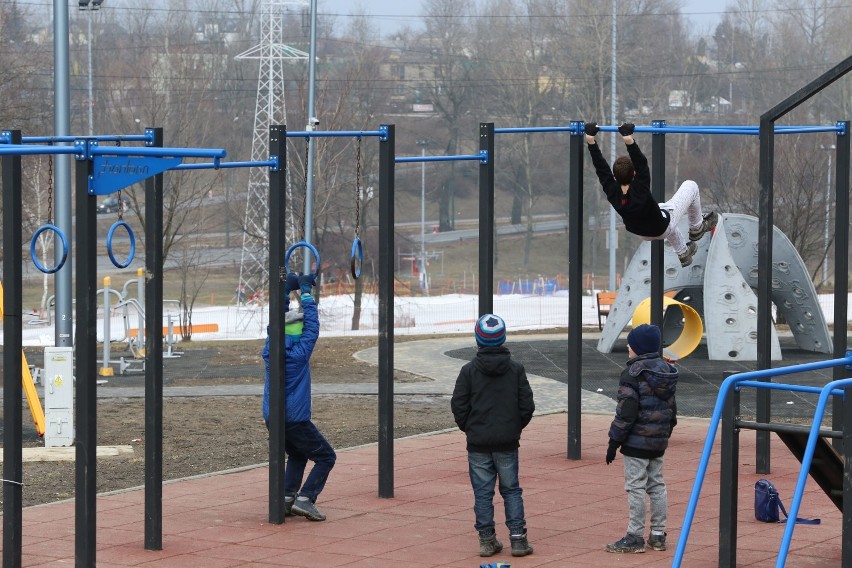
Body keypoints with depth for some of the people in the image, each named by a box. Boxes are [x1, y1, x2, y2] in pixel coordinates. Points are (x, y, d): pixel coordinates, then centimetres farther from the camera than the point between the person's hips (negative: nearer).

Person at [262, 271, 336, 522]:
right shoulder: (299, 353, -16)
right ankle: (305, 498, -12)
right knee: (326, 457, 5)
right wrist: (306, 291, -3)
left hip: (272, 417, 7)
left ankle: (287, 496, 9)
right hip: (295, 418, -7)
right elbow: (312, 326, -9)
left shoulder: (270, 351, 0)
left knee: (297, 455, 27)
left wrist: (287, 289, 12)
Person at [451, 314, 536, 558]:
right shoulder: (516, 369, -1)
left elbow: (458, 406, -5)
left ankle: (487, 540, 6)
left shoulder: (469, 370, -5)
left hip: (478, 443, -1)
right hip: (507, 442, 1)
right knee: (511, 490, 9)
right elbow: (527, 405, -1)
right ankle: (518, 539, 5)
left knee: (482, 492, 5)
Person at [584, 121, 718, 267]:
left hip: (642, 233, 5)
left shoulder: (612, 194, -31)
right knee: (691, 186, 10)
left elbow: (601, 167, -28)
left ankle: (683, 253, 52)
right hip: (662, 230, -5)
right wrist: (629, 141, -62)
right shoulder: (640, 193, -43)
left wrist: (590, 139, -32)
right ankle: (697, 228, 32)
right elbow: (641, 164, -52)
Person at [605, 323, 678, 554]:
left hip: (637, 440, -8)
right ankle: (658, 535, 17)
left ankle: (635, 537, -1)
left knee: (636, 487, -3)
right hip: (659, 441, 8)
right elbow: (671, 407, 18)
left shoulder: (633, 373, -15)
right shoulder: (666, 370, 10)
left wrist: (615, 440, -12)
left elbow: (626, 411, -18)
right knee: (657, 485, 13)